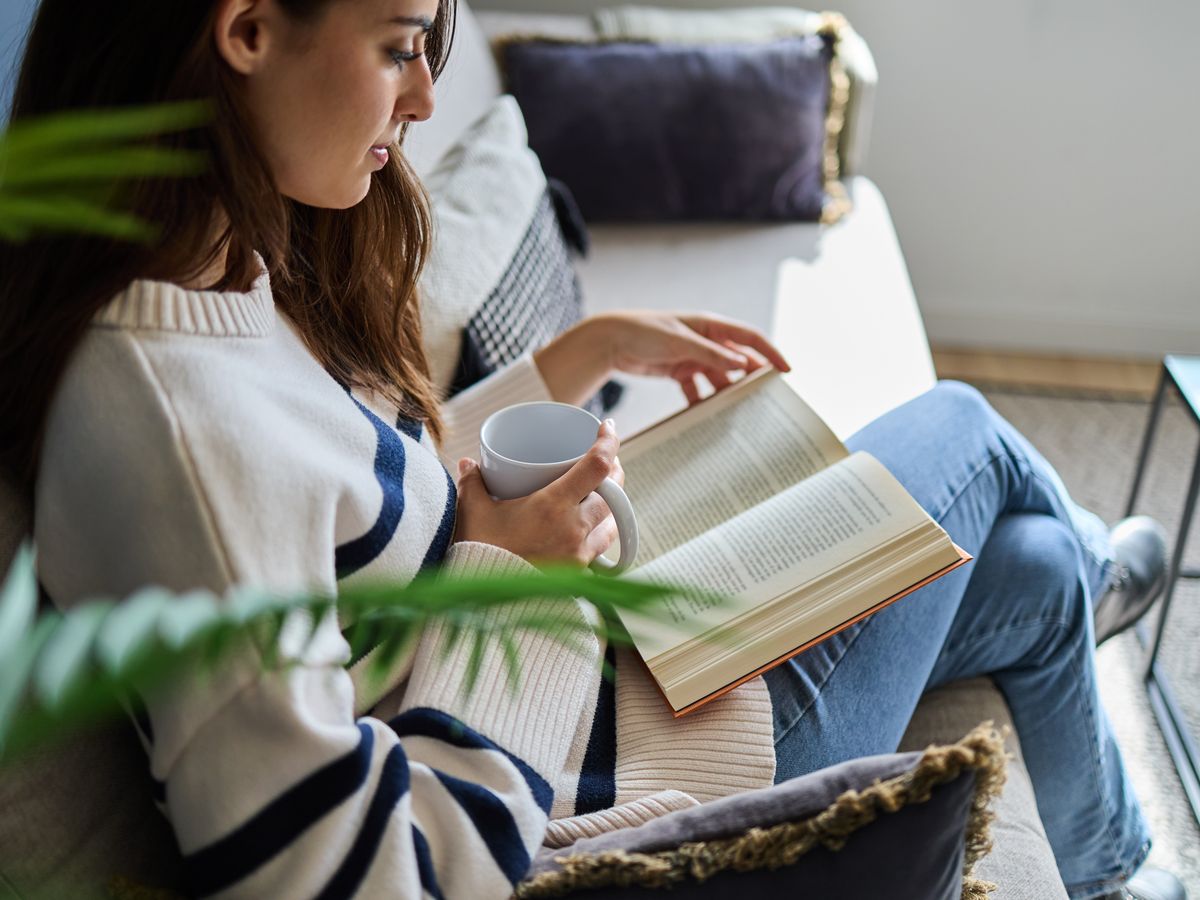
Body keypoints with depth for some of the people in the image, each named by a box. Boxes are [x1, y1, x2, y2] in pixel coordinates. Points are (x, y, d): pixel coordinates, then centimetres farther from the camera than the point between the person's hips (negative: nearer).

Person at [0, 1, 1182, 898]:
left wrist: (593, 351, 6)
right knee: (963, 433, 10)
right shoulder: (171, 421, -34)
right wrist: (502, 566, -23)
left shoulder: (231, 273, -4)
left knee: (1030, 564, 14)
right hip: (582, 779, -8)